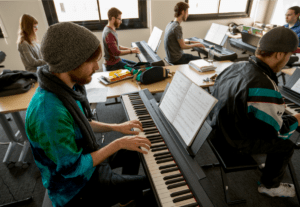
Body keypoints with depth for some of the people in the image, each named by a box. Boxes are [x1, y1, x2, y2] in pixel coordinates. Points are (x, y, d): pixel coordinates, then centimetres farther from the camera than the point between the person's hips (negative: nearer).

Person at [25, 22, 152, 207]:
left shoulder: (68, 87, -10)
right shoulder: (49, 111, -38)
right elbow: (72, 168, -28)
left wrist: (116, 127, -2)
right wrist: (119, 143, -24)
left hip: (84, 155, 8)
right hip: (77, 187, -7)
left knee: (134, 151, 22)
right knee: (150, 182, 5)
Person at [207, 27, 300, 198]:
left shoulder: (235, 67, -6)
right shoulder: (265, 88, -32)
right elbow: (275, 131, -20)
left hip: (219, 128, 9)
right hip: (236, 142, -8)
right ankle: (270, 185, 33)